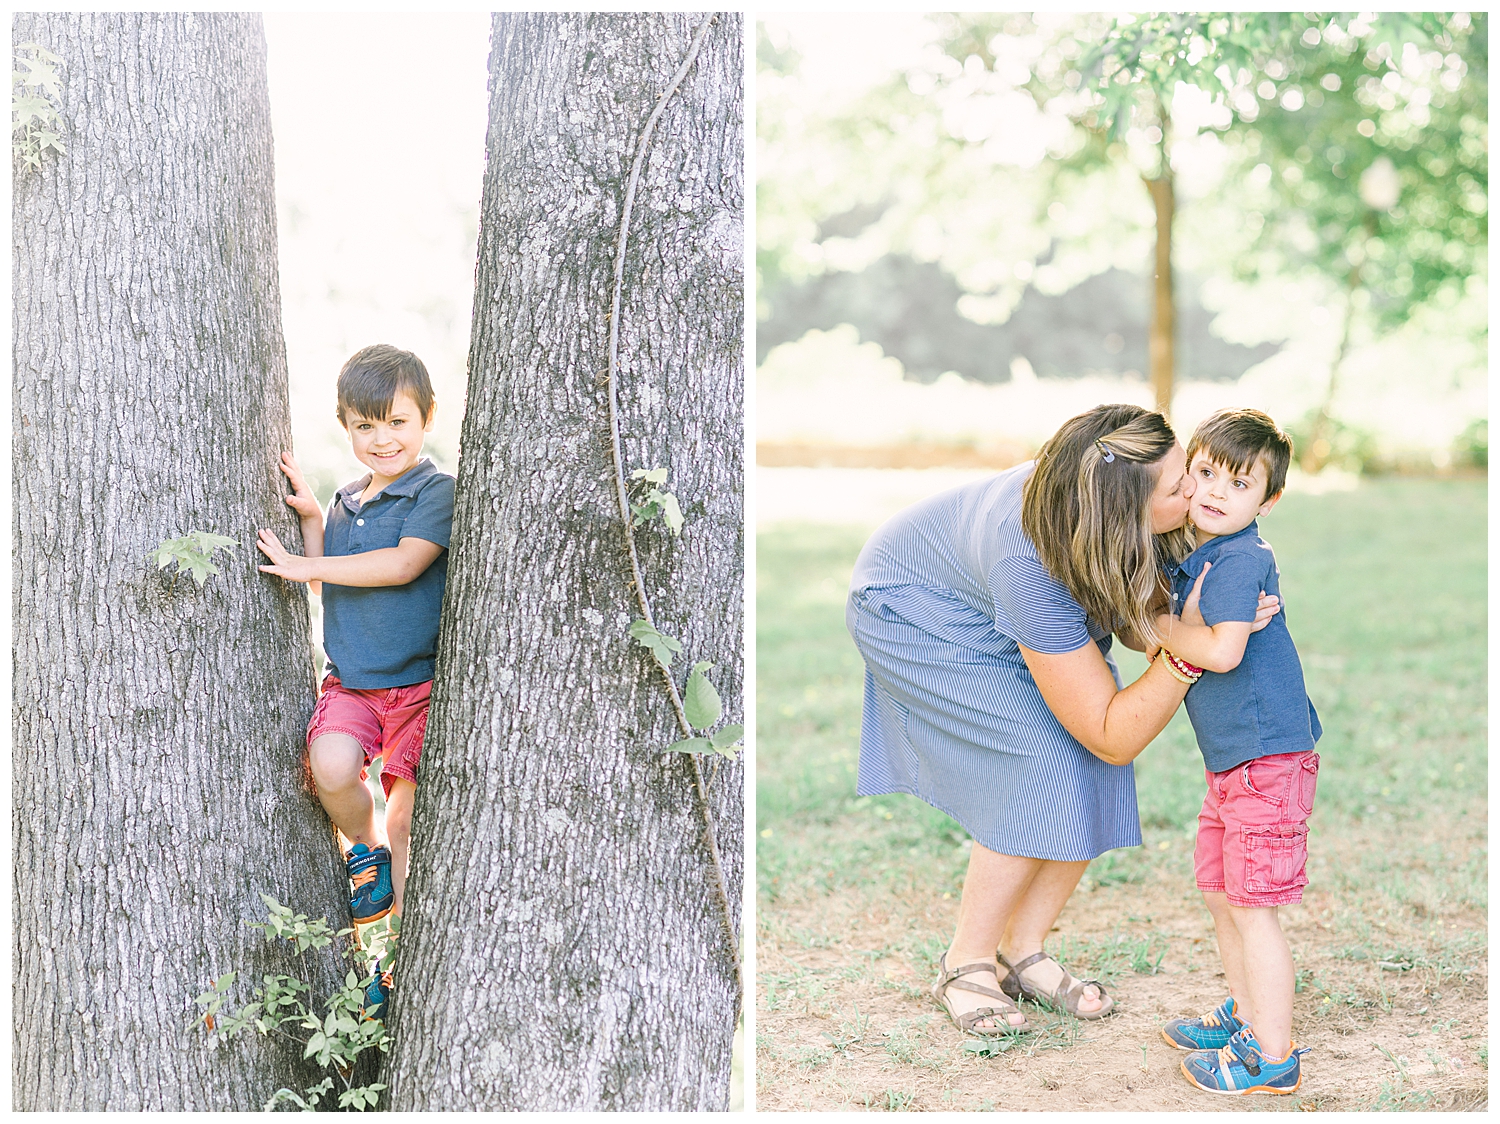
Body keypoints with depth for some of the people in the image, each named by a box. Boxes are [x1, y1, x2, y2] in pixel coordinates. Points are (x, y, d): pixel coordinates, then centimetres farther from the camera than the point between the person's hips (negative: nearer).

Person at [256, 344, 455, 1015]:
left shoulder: (437, 493, -6)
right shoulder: (347, 503, 15)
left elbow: (402, 564, -19)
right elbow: (324, 582, 20)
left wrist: (305, 566, -14)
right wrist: (310, 520, 4)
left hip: (419, 681, -4)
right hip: (350, 680, 4)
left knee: (405, 822, 0)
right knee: (332, 767, -27)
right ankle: (364, 849, 3)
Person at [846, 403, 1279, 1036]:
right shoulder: (1031, 568, -43)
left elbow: (1133, 621, -10)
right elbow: (1114, 736, -35)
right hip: (914, 610, -7)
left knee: (1095, 774, -5)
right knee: (1043, 772, -17)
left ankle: (1022, 951, 12)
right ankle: (965, 965, 2)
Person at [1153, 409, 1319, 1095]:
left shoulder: (1241, 559, -18)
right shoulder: (1187, 554, 10)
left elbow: (1222, 650, -28)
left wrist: (1159, 625, -14)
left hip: (1267, 756, -10)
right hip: (1231, 758, 10)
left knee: (1252, 905, -4)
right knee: (1219, 891, 20)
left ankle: (1273, 1056, 6)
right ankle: (1246, 1014, 37)